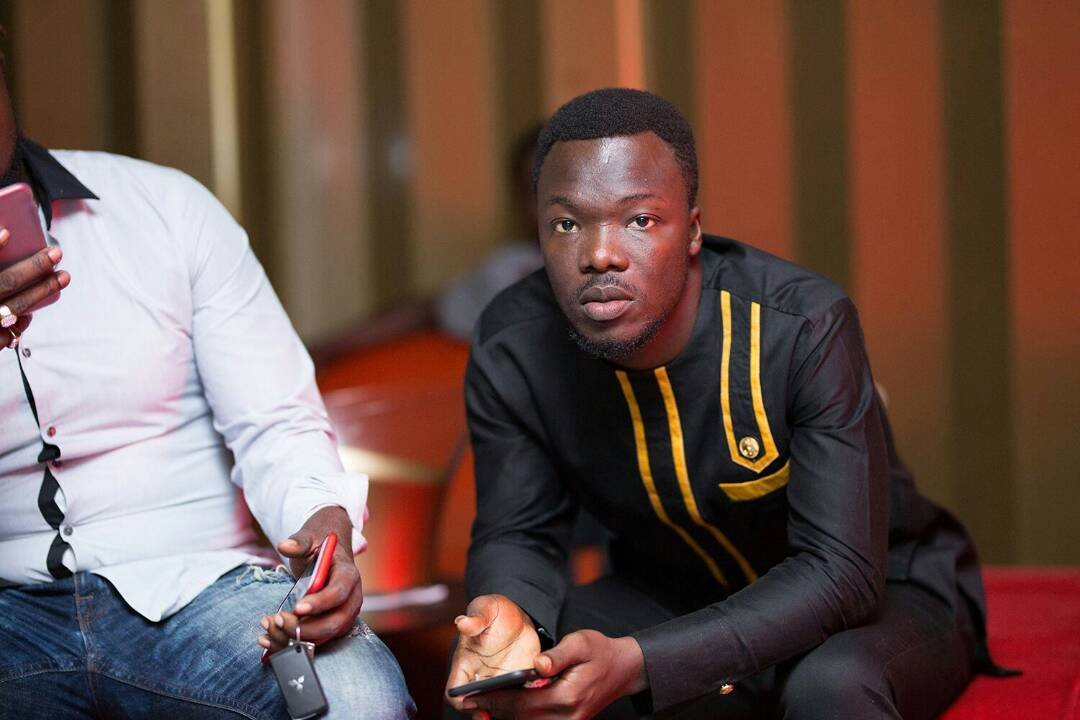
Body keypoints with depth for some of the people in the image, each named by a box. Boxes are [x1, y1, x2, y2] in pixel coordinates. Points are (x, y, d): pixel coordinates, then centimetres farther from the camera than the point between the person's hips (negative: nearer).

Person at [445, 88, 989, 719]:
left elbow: (840, 572, -31)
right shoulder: (511, 349, -16)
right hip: (678, 601, 4)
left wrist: (635, 663, -44)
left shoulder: (805, 328, -30)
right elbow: (517, 534, -6)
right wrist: (507, 615, -33)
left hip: (881, 597, -3)